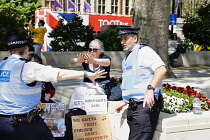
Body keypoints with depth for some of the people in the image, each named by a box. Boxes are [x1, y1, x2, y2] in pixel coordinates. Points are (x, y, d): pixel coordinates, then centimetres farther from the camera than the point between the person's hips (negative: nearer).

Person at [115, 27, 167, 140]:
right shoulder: (126, 59, 22)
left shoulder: (143, 51, -6)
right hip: (132, 107, 9)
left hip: (146, 104, -9)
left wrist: (150, 89, -29)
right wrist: (125, 102, 28)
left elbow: (161, 69, -20)